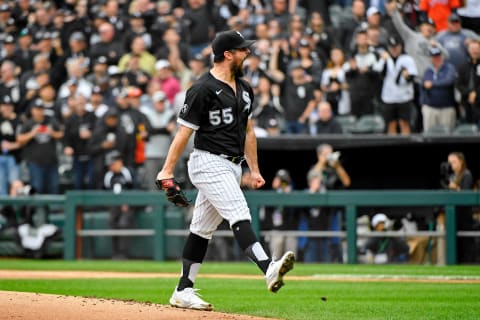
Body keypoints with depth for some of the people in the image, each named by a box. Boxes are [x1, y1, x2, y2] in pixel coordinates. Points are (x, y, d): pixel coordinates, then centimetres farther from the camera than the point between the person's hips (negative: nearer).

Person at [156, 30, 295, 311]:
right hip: (210, 164, -9)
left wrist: (254, 170, 20)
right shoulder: (203, 90, -13)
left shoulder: (245, 89, 14)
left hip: (232, 167, 9)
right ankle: (269, 270, -40)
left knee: (203, 229, 11)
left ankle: (183, 292, 15)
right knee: (240, 216, -24)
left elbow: (248, 131, 22)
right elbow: (184, 132, -12)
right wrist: (167, 170, -15)